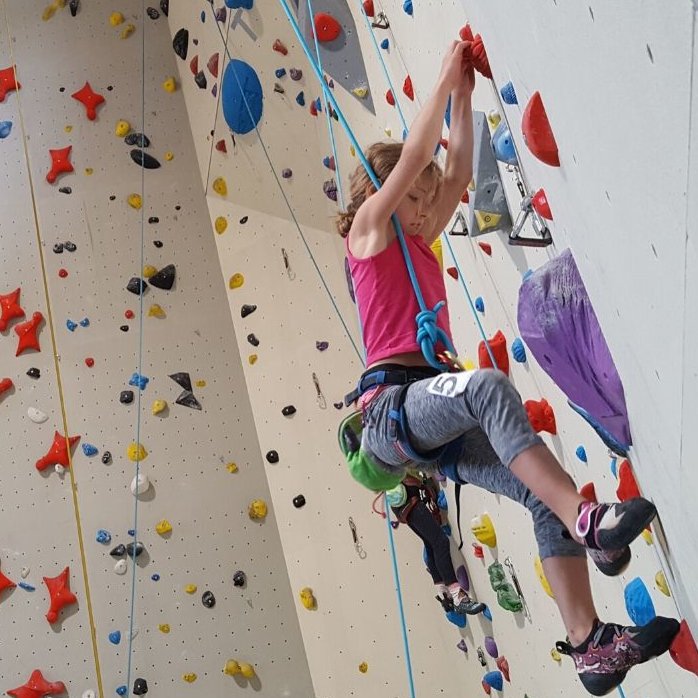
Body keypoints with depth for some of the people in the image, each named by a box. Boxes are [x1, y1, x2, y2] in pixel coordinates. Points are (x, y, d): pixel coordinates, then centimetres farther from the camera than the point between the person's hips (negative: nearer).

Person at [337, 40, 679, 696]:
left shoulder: (418, 245, 25)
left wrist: (463, 94, 19)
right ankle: (585, 519, -41)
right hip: (391, 405, -8)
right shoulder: (368, 231, 5)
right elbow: (412, 157, -4)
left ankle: (590, 645, -12)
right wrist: (445, 76, 3)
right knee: (486, 383, -39)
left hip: (433, 419, 8)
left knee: (545, 493, -10)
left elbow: (457, 173, 21)